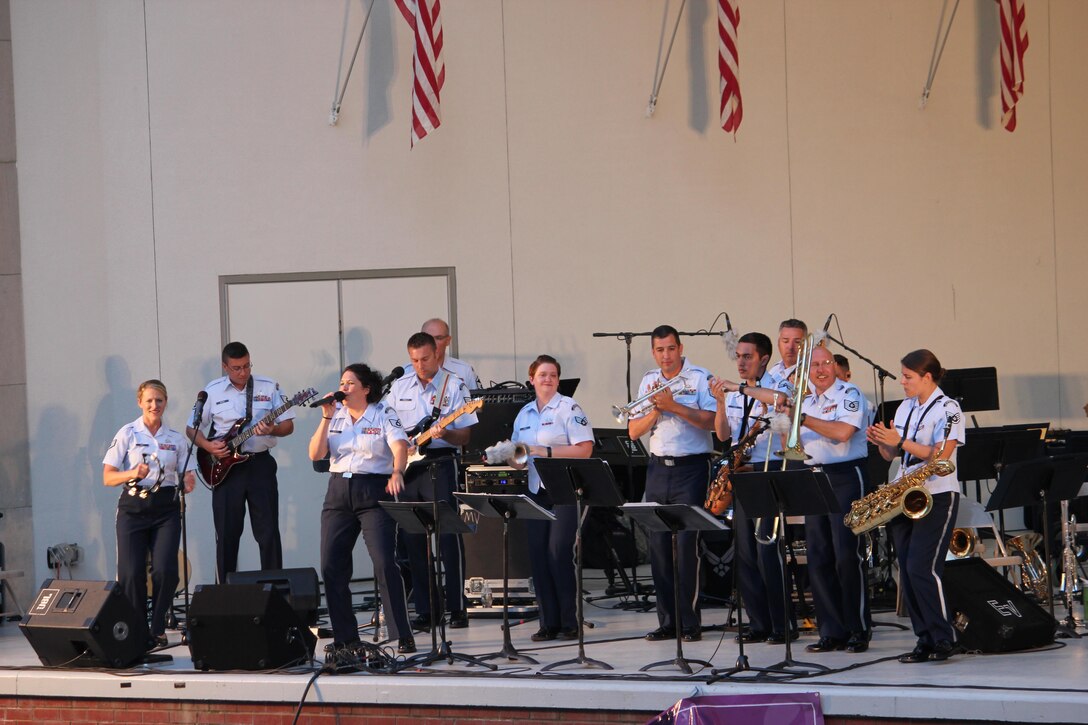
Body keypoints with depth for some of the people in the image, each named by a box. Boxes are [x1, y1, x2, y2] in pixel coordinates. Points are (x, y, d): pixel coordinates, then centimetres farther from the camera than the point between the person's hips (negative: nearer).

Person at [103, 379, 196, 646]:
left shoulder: (176, 439, 10)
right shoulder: (128, 434, 2)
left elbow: (187, 475, 12)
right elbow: (108, 477, -1)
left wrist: (188, 483, -12)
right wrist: (133, 474, -19)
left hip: (166, 507, 1)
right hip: (133, 507, -1)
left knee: (165, 571, -14)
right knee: (131, 573, -11)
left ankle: (158, 629, 3)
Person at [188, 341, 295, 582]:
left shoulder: (269, 387, 2)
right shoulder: (212, 391, 3)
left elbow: (288, 425, 3)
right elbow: (191, 429, 8)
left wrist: (272, 430, -18)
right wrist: (208, 446, -10)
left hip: (260, 463, 0)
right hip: (225, 466, 0)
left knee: (268, 532, -1)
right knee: (227, 534, 3)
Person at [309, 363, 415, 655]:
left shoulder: (384, 414, -1)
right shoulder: (335, 416, 12)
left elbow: (399, 446, -16)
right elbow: (315, 454, 4)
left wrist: (397, 472, -36)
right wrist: (327, 418, -4)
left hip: (375, 493, -5)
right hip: (338, 492, 5)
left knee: (385, 563, -15)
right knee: (331, 566, 0)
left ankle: (403, 636, -10)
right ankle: (345, 637, 11)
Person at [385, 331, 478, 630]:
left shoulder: (455, 386, 0)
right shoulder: (399, 387, 12)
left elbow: (464, 436, -2)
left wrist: (444, 434, -22)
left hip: (440, 463, -4)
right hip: (407, 468, 4)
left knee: (448, 536, -7)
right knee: (415, 541, 4)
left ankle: (457, 608, -3)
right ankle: (426, 610, 10)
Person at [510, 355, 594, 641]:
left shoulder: (569, 408, -3)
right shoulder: (524, 414, 16)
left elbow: (585, 449, -11)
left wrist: (547, 452, -16)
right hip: (535, 491, 6)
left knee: (559, 554, -10)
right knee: (538, 555, 2)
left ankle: (569, 622, -2)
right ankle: (548, 622, 8)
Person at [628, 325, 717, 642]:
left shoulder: (700, 378, -2)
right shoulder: (648, 382, 13)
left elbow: (710, 421, -15)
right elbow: (634, 431, 9)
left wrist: (673, 406, -19)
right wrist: (655, 411, -9)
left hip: (691, 468, -5)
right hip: (658, 469, 5)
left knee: (687, 544, -9)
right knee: (658, 544, 4)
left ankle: (690, 622, -4)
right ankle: (667, 621, 10)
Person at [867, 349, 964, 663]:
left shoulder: (947, 409, -7)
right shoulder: (905, 408, 15)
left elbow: (941, 455, -18)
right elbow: (892, 455, 16)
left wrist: (900, 441, -21)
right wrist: (882, 442, -6)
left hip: (937, 497, -7)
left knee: (922, 567, -15)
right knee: (907, 570, 3)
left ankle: (944, 639, -7)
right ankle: (925, 640, 8)